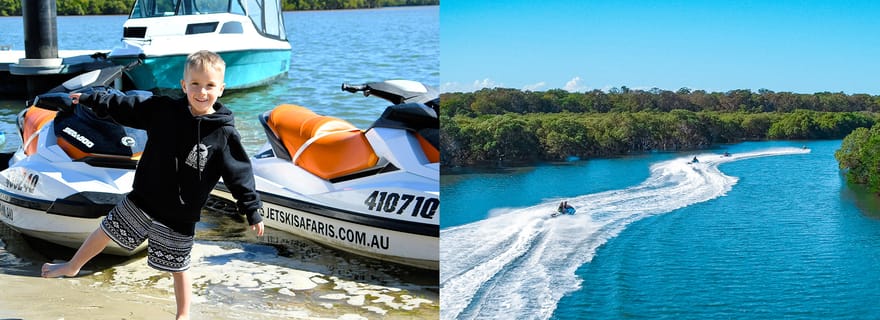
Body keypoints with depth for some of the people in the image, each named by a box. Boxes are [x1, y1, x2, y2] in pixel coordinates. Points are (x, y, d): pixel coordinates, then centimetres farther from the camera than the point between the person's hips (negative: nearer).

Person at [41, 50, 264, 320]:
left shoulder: (225, 134, -15)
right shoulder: (163, 109, -8)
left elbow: (240, 174, -12)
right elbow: (124, 106, 4)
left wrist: (252, 210, -13)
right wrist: (91, 99, 7)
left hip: (179, 218, -3)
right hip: (141, 201, 3)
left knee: (179, 269, 9)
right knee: (106, 231, 19)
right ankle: (72, 267, 46)